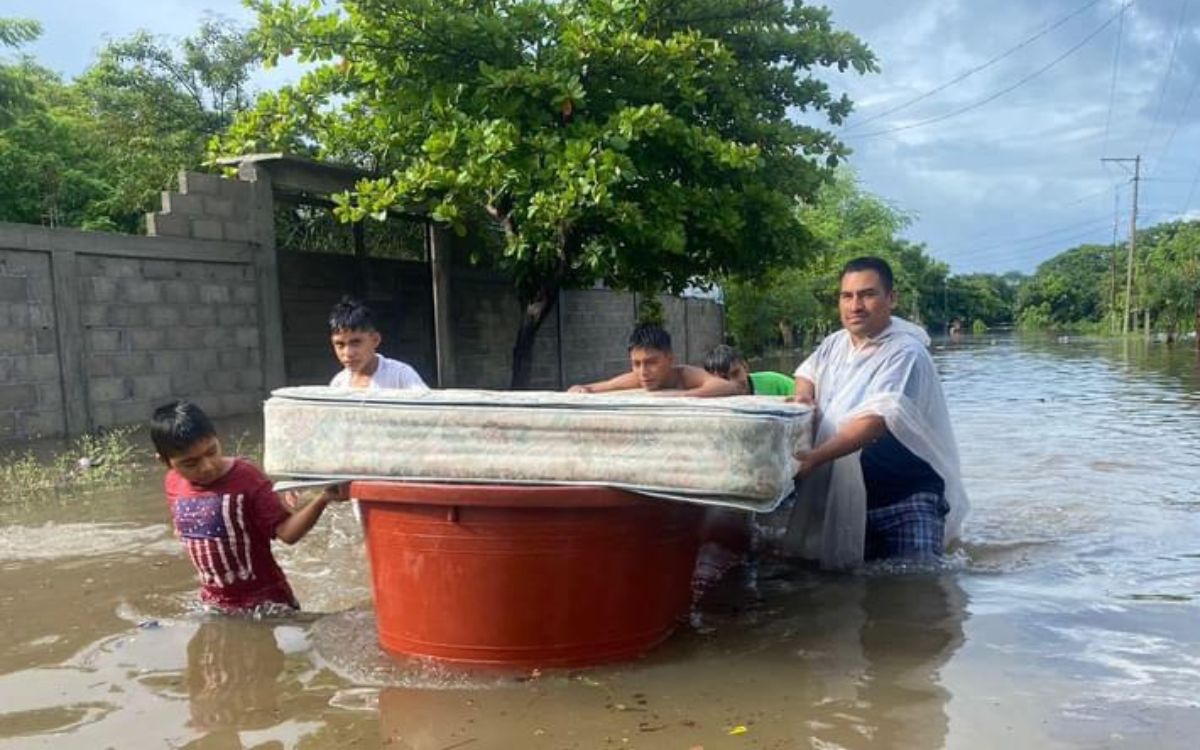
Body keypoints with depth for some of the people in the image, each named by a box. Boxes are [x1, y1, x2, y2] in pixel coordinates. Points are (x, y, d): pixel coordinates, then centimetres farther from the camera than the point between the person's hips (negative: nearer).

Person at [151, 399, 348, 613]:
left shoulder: (246, 478, -20)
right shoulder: (172, 483, -3)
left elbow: (287, 532, -26)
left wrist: (323, 499, -44)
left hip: (263, 602, -5)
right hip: (213, 604, 6)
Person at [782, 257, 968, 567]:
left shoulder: (906, 353, -18)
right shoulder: (836, 343, 6)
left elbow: (876, 419, -32)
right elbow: (807, 371, 29)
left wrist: (813, 458, -40)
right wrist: (805, 393, 4)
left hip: (905, 498, -6)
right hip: (847, 495, 7)